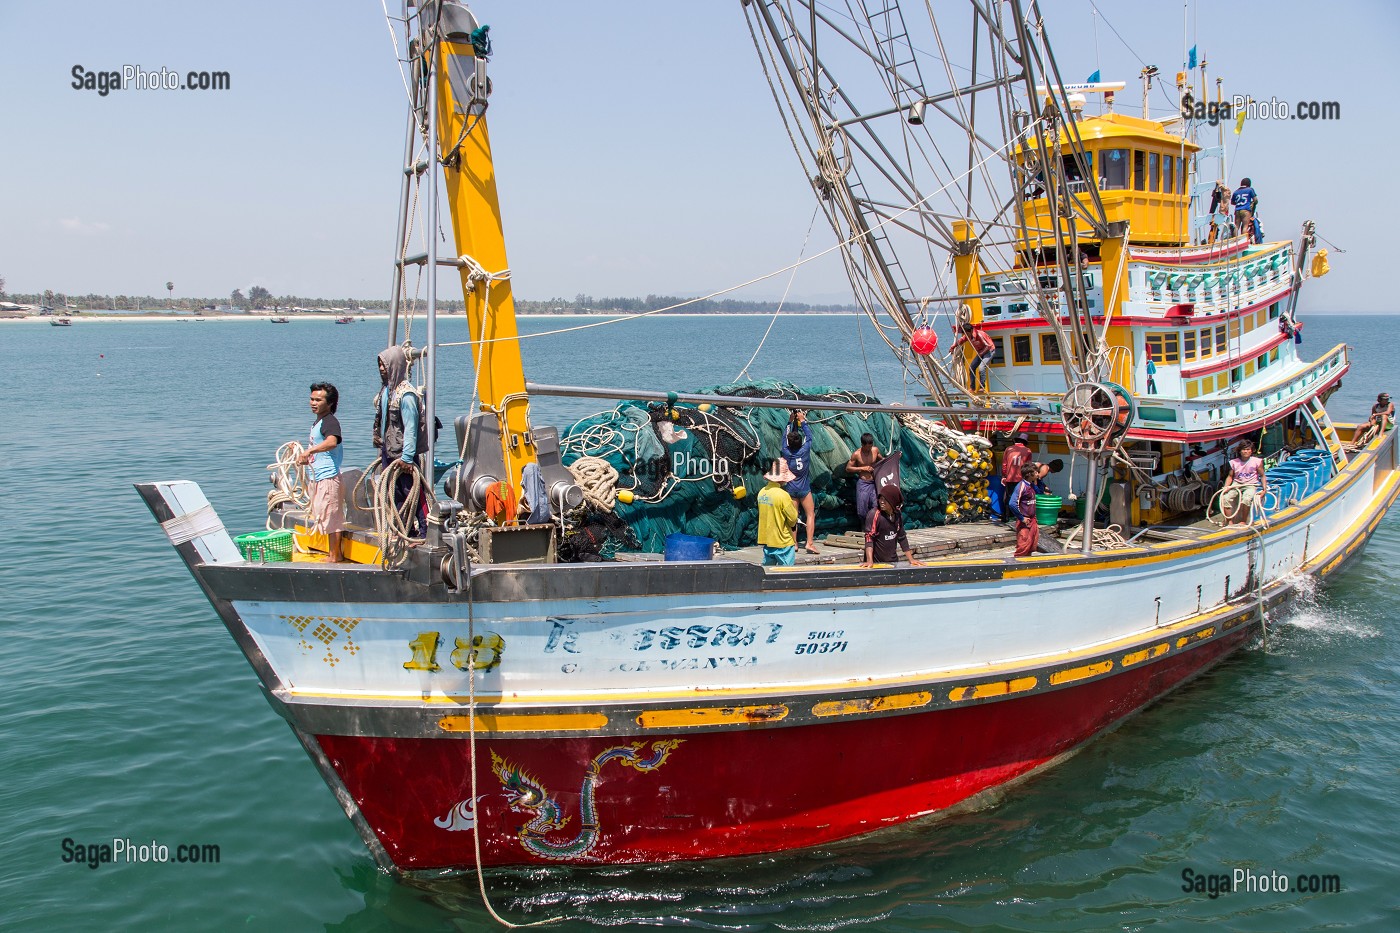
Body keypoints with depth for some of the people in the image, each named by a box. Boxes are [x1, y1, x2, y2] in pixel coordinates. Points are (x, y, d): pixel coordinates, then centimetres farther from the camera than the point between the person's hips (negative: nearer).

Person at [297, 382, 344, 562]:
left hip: (328, 476, -11)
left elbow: (332, 442, -36)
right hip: (319, 477, 11)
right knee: (326, 516, 16)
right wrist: (308, 459, 20)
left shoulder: (330, 421, -14)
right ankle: (333, 553, 25)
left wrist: (309, 450, -42)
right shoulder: (318, 422, 18)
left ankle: (334, 556, 2)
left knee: (330, 516, -5)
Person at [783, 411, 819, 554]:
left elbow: (785, 437, 8)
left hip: (791, 490, 2)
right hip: (804, 489, -2)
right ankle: (809, 543, -7)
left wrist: (791, 421, 18)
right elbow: (809, 436, 4)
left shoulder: (786, 453, -8)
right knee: (810, 515, 2)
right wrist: (803, 421, 14)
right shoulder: (805, 451, -12)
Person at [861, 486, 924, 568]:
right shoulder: (874, 514, -17)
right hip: (877, 562, -5)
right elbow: (869, 537, -22)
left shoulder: (898, 514, 0)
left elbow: (902, 537, 9)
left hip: (892, 561, 5)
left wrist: (911, 560, 7)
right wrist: (869, 561, -32)